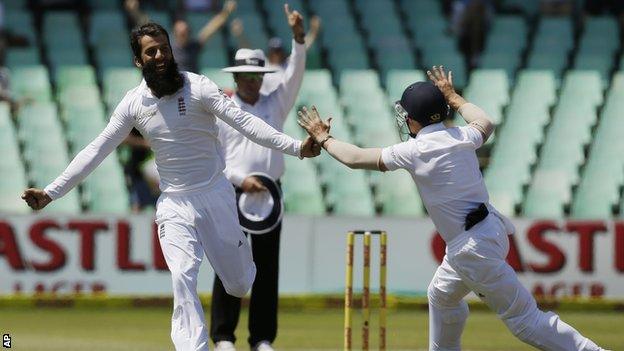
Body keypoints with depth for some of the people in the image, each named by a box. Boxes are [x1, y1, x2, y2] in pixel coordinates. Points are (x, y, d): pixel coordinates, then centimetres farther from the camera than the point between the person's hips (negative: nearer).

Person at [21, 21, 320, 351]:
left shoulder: (197, 87, -12)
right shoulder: (133, 103, -3)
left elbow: (243, 121, -20)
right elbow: (97, 150, -1)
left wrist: (295, 147, -32)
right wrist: (51, 192, -6)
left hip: (215, 194, -1)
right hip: (174, 204, 1)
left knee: (239, 285, 10)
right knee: (182, 278, -17)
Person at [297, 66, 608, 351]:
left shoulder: (415, 151, -13)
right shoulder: (462, 138, 5)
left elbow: (356, 158, -3)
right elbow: (485, 123, 31)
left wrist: (323, 138, 12)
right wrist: (452, 97, 41)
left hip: (474, 248, -9)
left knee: (524, 318, -7)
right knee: (442, 295, 30)